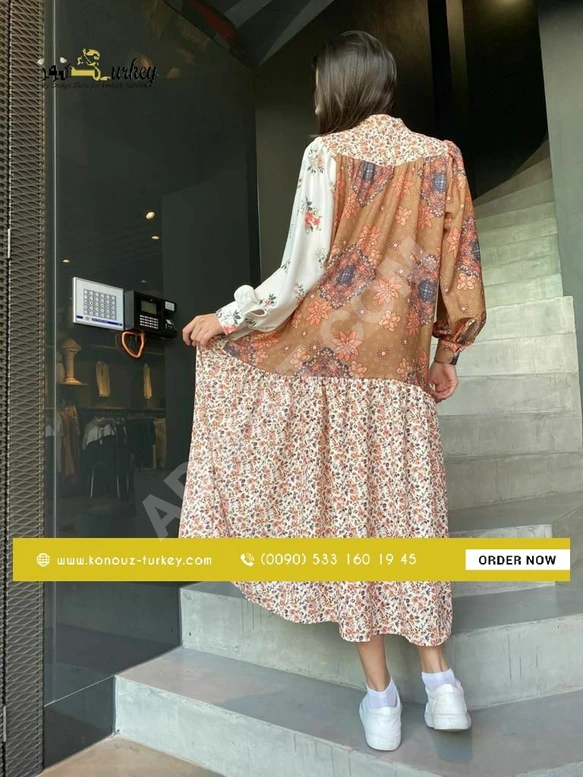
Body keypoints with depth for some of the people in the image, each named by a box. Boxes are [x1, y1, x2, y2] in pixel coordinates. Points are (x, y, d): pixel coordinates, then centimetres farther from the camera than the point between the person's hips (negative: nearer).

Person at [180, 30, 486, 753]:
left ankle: (379, 695, 17)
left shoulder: (328, 153, -3)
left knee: (343, 511, 6)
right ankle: (439, 681, 18)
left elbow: (301, 272, -11)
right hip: (399, 370, 4)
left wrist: (226, 318, 0)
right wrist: (444, 354, 17)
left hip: (327, 361, -3)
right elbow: (461, 274, 7)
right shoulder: (441, 157, 9)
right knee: (408, 513, 13)